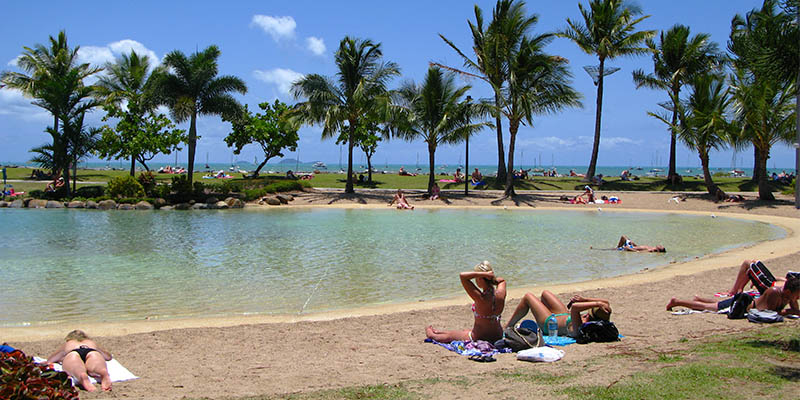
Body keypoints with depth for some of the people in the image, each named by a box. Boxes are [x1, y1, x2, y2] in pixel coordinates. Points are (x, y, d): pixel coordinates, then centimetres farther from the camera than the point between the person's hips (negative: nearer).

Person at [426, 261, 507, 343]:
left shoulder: (481, 298, -31)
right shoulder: (501, 294, -14)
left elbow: (463, 275, -33)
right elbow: (502, 280, 13)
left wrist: (485, 274, -35)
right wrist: (493, 278, -6)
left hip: (479, 338, -7)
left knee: (450, 336, 24)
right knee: (464, 331, 34)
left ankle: (432, 335, 53)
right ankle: (437, 331, 59)